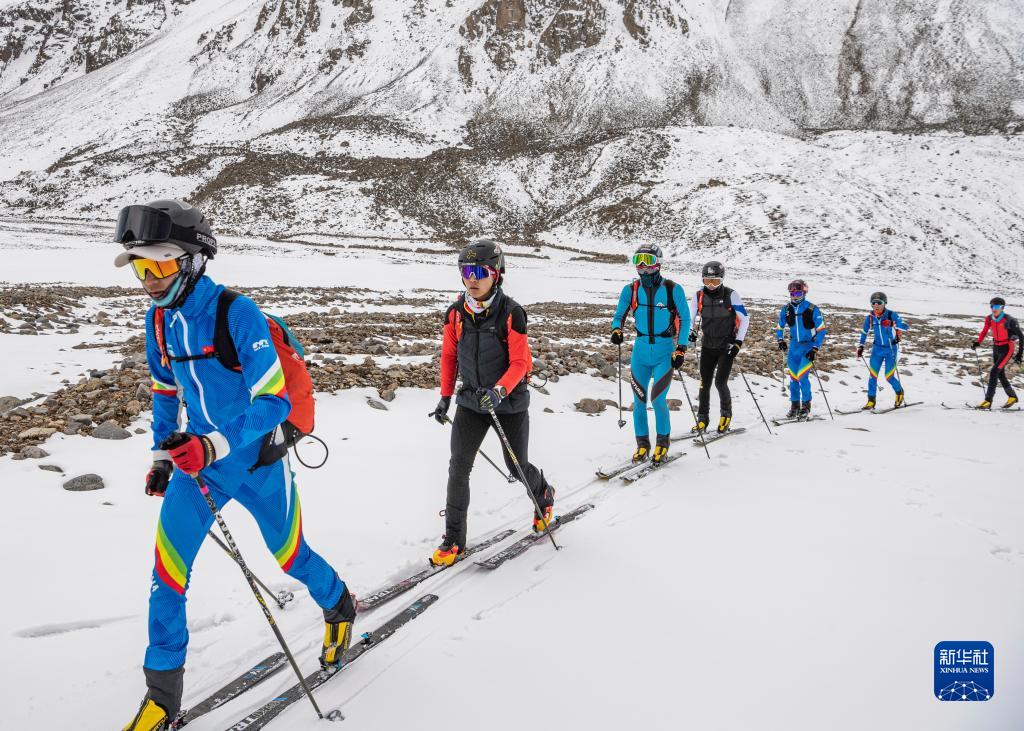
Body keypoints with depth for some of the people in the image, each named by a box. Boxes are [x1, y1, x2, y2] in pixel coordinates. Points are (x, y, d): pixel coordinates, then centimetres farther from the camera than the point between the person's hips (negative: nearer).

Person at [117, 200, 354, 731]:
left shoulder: (237, 314, -24)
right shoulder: (160, 319, -3)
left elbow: (274, 401, -25)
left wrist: (215, 445, -36)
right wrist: (161, 457, 15)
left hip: (256, 462, -5)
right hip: (197, 460, 5)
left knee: (289, 556, 14)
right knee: (168, 570, -2)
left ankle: (338, 608, 47)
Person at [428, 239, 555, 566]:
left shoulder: (511, 313, -17)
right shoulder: (456, 314, -4)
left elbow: (520, 362, -18)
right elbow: (449, 356, 8)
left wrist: (499, 390, -34)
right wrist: (445, 397, 7)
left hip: (510, 402, -3)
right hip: (471, 401, 3)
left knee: (517, 467, 10)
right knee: (458, 467, -7)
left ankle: (544, 495, 45)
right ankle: (454, 540, 3)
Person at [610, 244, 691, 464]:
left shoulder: (673, 289, -7)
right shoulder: (630, 290, 1)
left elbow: (684, 319, -1)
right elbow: (619, 315, 10)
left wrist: (681, 349, -8)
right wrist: (616, 330, -12)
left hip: (665, 352, -3)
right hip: (640, 351, 3)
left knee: (658, 399, -11)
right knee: (639, 401, 4)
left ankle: (662, 443, 9)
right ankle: (642, 445, 19)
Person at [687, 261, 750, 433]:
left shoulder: (731, 295, -11)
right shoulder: (699, 296, -2)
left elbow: (744, 319, -7)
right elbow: (690, 317, 6)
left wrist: (738, 342, -12)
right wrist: (691, 332, -14)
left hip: (727, 346, -3)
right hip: (708, 347, 3)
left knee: (720, 382, -10)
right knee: (704, 383, 1)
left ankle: (726, 413, 14)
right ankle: (702, 418, 14)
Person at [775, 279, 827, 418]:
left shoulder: (812, 310, -13)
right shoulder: (786, 309, 0)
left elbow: (821, 330, -10)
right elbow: (780, 327, 14)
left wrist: (815, 349, -14)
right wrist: (780, 340, -2)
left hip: (808, 347, -4)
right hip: (793, 347, 4)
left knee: (802, 377, -13)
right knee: (793, 377, 6)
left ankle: (806, 405, 3)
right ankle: (794, 406, 17)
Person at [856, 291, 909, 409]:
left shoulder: (892, 315, -16)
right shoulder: (870, 317, -4)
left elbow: (905, 326, -25)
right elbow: (864, 332, 13)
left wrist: (893, 324, -42)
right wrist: (861, 346, 12)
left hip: (891, 349, -3)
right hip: (877, 348, 3)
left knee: (889, 376, -2)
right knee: (873, 375, -3)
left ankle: (900, 393, 28)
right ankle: (871, 401, 6)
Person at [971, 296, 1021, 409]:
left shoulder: (1009, 320, -19)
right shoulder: (989, 319, -4)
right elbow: (984, 332, 10)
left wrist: (1020, 354, -11)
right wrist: (978, 342, -9)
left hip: (1007, 348, -7)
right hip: (996, 348, 7)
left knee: (994, 372, -17)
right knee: (1000, 374, 15)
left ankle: (988, 401, -16)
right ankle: (1012, 396, 36)